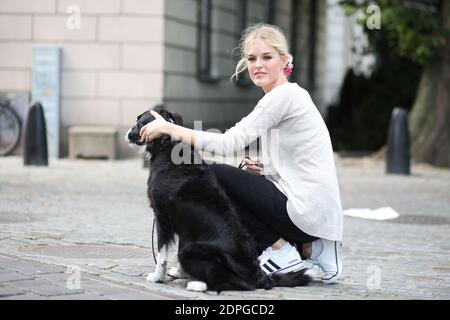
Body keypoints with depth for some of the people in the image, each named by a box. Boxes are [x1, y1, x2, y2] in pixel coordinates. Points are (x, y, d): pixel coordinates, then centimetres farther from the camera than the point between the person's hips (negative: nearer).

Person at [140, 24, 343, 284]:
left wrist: (169, 128, -14)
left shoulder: (286, 95, -13)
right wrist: (264, 168, 3)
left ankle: (281, 252, -1)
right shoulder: (283, 97, 16)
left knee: (214, 175, -4)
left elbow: (230, 143, -18)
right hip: (318, 213, 9)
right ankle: (309, 248, 11)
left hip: (308, 211, -9)